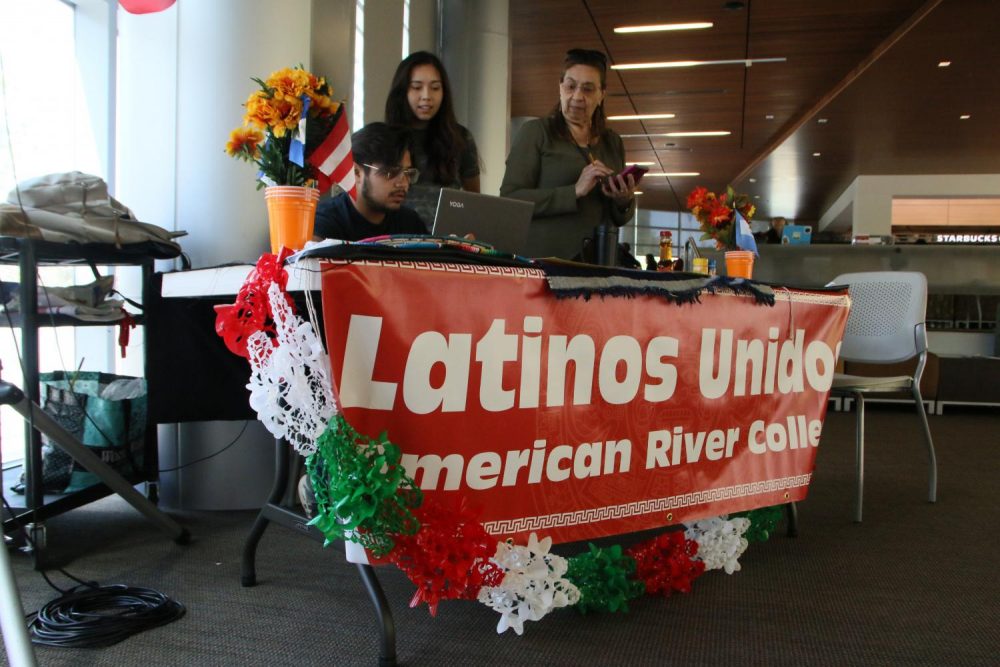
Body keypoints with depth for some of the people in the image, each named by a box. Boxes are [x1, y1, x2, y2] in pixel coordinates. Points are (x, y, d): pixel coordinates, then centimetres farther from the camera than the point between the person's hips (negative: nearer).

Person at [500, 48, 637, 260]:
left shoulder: (613, 143, 16)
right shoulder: (535, 132, 3)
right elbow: (510, 199, -8)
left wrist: (625, 201, 1)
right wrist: (575, 191, -16)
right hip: (542, 259, -4)